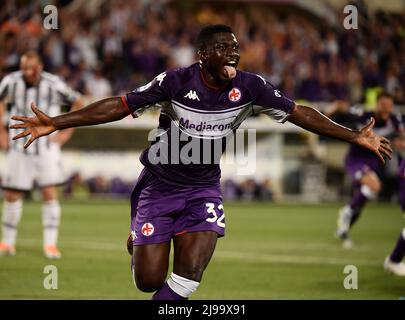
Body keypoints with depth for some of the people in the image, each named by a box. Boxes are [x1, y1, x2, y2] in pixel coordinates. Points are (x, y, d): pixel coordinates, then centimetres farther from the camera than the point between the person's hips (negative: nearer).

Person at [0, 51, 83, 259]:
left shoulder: (53, 85, -11)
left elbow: (78, 103, 5)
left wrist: (66, 132, 0)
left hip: (47, 147, -1)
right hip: (19, 148, 2)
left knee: (50, 193, -11)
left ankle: (50, 244, -6)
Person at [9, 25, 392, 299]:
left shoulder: (250, 87, -12)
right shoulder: (177, 82, -21)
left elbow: (299, 113, -3)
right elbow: (120, 106, -18)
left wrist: (355, 136, -4)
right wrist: (55, 123, -23)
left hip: (203, 188, 2)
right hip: (159, 183, -2)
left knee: (190, 273, -14)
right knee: (148, 280, -1)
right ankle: (137, 242, 38)